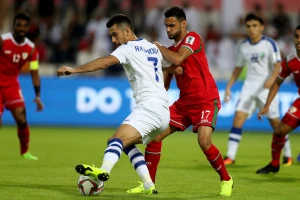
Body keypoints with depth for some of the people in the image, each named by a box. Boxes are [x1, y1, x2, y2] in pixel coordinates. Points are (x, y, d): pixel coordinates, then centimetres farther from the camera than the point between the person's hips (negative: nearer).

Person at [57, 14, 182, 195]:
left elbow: (105, 62, -16)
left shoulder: (128, 48, 0)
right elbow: (177, 69, 28)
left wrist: (75, 70, -22)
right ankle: (149, 186, 12)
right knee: (128, 144, 25)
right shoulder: (154, 48, 22)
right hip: (164, 111, 9)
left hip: (149, 106, -9)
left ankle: (104, 171, -55)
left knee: (117, 140, -27)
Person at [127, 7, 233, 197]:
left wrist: (158, 47, -10)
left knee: (204, 141, -25)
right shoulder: (170, 50, 12)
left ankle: (226, 180, -3)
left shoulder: (193, 38, -9)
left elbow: (178, 59, -27)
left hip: (206, 101, -7)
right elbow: (165, 82, 17)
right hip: (184, 102, 7)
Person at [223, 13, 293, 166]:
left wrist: (272, 78, -32)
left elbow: (277, 65, -14)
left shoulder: (269, 44, -8)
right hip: (249, 86, 4)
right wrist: (228, 86, 10)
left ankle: (287, 155, 20)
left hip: (267, 87, -4)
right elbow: (238, 68, 16)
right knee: (238, 116, -12)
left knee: (274, 121, 1)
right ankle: (230, 156, -13)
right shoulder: (243, 46, 6)